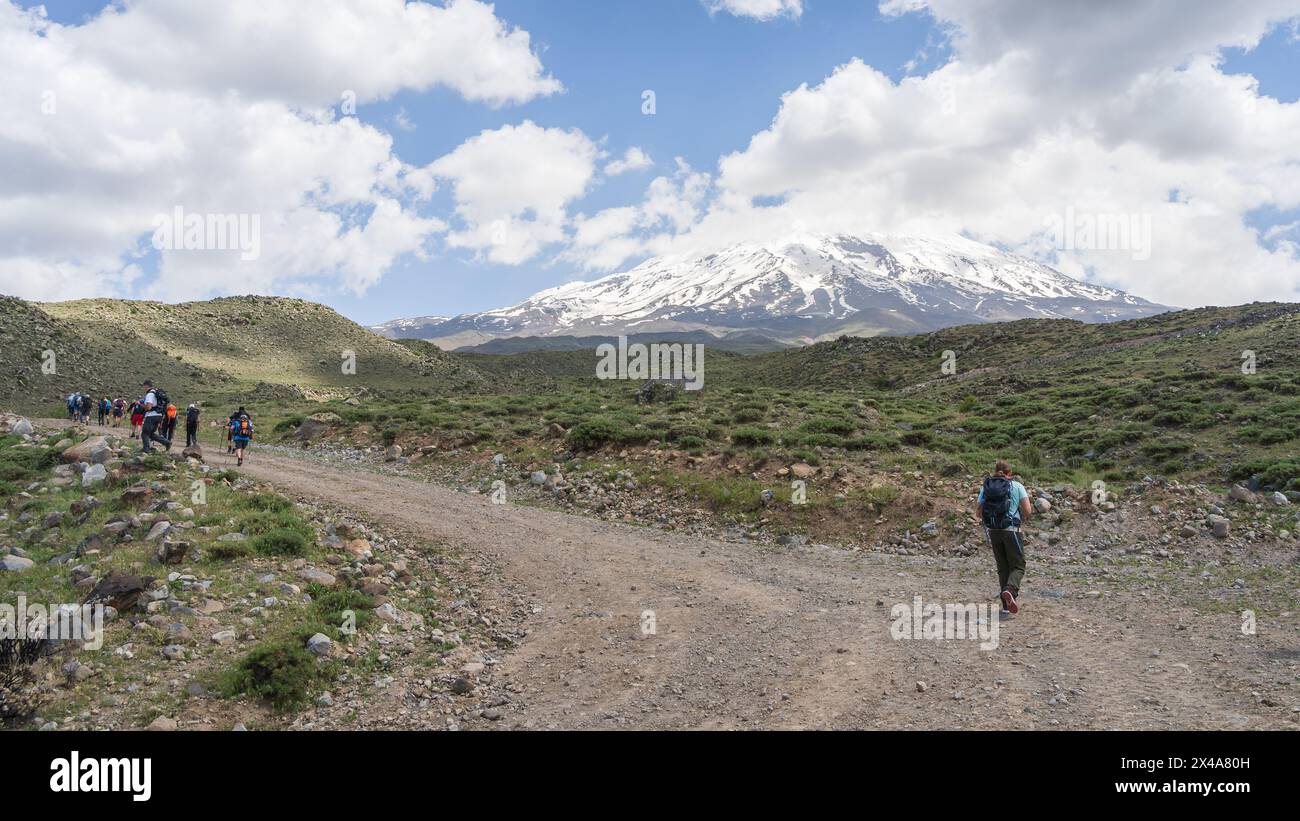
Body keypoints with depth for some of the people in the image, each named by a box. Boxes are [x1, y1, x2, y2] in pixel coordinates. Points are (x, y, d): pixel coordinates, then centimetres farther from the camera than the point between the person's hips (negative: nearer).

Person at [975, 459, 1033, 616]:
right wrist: (1021, 518, 13)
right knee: (1018, 567, 7)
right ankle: (1010, 590, -23)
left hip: (993, 532, 3)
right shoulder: (1017, 486, -3)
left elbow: (978, 513, 3)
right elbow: (1027, 510, -8)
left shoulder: (985, 487, 5)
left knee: (1003, 567, 15)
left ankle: (1007, 605, 12)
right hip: (1011, 531, -3)